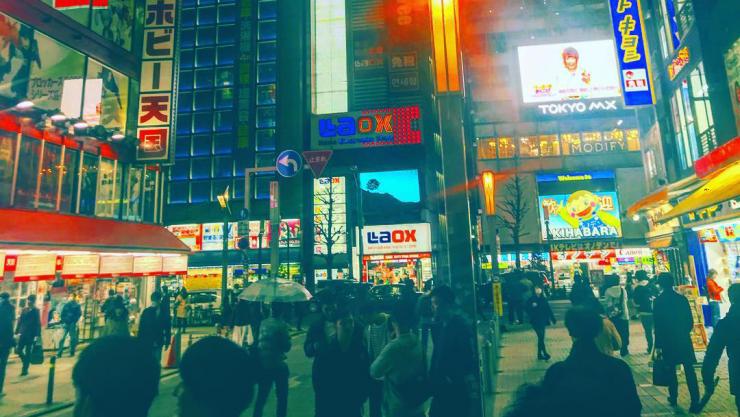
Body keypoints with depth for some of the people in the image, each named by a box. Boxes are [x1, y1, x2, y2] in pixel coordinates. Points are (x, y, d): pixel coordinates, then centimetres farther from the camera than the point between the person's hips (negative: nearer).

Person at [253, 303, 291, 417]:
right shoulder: (281, 325, -16)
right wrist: (288, 338, 4)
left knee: (261, 396, 17)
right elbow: (286, 347, -14)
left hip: (263, 364, 6)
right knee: (282, 396, 9)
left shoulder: (263, 323, 2)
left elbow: (258, 341, 10)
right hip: (278, 365, -6)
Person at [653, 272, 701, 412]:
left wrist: (658, 345, -4)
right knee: (690, 371, 6)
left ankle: (673, 398, 23)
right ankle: (695, 402, 4)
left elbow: (658, 325, -11)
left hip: (668, 341, -2)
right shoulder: (682, 298, -2)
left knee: (671, 370, 12)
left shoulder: (658, 301, -11)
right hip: (684, 340, 2)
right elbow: (690, 321, 4)